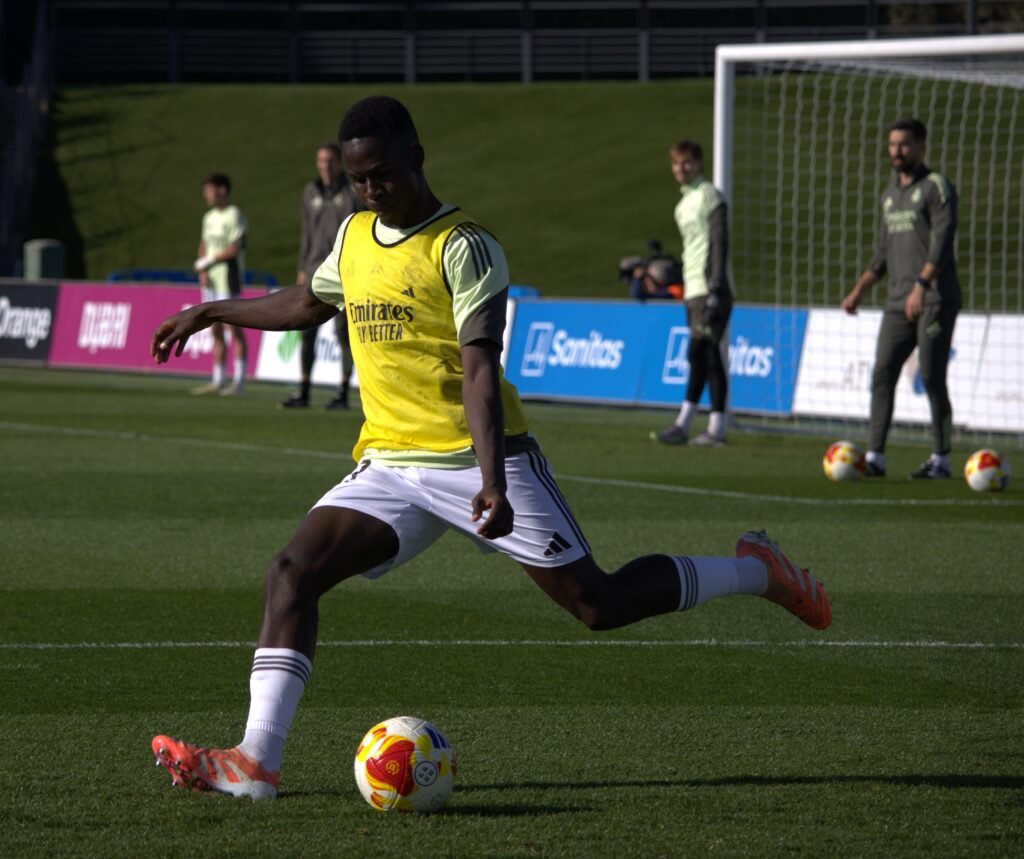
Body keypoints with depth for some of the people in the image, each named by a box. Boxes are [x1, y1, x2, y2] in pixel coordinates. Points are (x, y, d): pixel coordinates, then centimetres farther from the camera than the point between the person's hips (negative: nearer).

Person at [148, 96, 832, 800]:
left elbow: (479, 368, -20)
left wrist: (492, 480, -30)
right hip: (391, 466, 6)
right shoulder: (354, 236, 10)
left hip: (479, 459, -6)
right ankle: (256, 762, -19)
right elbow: (310, 304, 33)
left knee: (595, 603, -5)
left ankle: (758, 572, 16)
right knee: (294, 571, -14)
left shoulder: (464, 247, -12)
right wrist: (211, 314, 37)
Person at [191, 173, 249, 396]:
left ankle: (239, 380, -5)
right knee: (216, 330, 8)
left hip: (229, 279, -8)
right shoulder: (209, 217, 17)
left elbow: (234, 249, -15)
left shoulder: (234, 216, -9)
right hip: (211, 279, 8)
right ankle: (218, 380, 12)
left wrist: (208, 261, -9)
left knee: (233, 327, -7)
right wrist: (203, 272, 2)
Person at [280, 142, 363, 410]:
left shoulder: (353, 192, -3)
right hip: (315, 271, 5)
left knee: (343, 331, -3)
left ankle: (343, 393, 3)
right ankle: (303, 392, 6)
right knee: (307, 331, 1)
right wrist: (302, 270, 13)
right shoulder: (310, 193, 12)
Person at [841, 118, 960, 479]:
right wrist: (859, 290, 17)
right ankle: (874, 457, -4)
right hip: (899, 301, 7)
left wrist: (921, 286, -27)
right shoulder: (890, 194, 19)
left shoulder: (937, 188, -5)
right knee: (882, 374, -3)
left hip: (935, 298, -7)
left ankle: (941, 460, 2)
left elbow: (942, 242, -16)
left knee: (932, 378, -6)